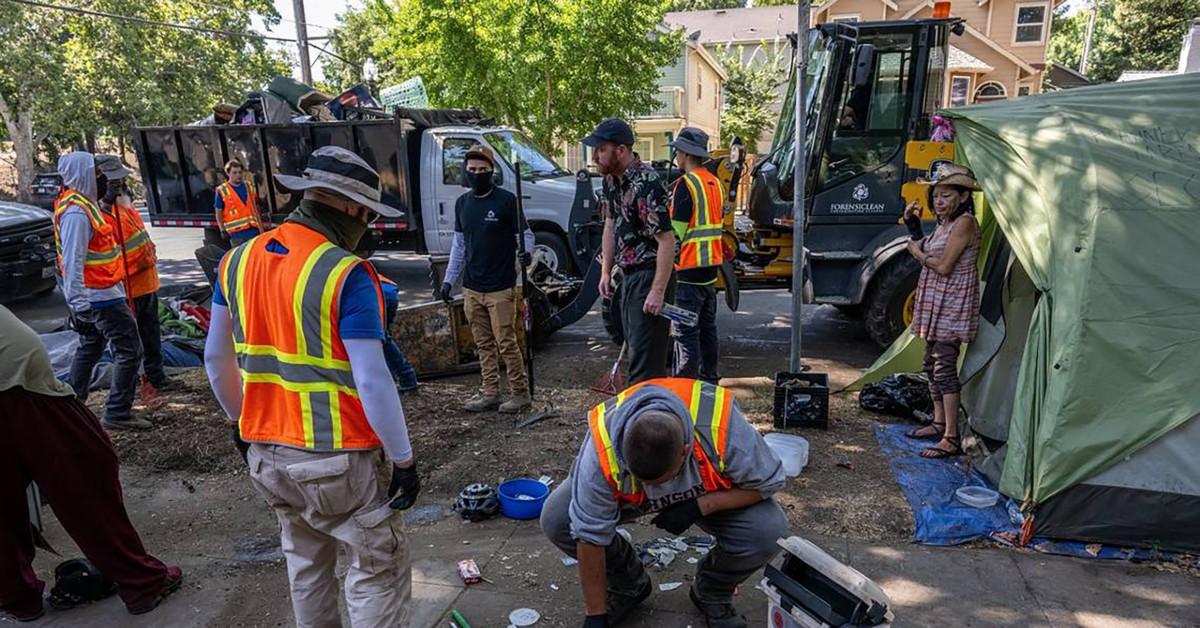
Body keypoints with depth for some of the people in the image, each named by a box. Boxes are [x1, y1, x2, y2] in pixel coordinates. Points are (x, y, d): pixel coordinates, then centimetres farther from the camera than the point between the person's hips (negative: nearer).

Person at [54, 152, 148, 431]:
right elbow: (73, 261, -24)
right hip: (101, 296, -11)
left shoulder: (81, 203, 12)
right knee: (129, 351, -6)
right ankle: (117, 413, -2)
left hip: (94, 295, 11)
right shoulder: (76, 212, -20)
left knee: (89, 349, 22)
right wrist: (78, 302, -25)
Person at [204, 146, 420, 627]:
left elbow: (216, 359, 12)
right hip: (333, 460, -7)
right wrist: (404, 460, -11)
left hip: (263, 454, 7)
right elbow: (372, 384, -21)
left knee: (306, 563, 25)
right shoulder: (347, 276, -19)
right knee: (380, 570, 9)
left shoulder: (238, 260, 3)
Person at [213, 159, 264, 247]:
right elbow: (218, 213, 4)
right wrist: (223, 230, -7)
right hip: (237, 233, -4)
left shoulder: (249, 186, 12)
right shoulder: (222, 191, -1)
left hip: (254, 230, 4)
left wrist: (261, 228, 15)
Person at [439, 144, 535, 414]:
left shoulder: (506, 200, -6)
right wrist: (449, 279, 14)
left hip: (501, 288, -6)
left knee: (506, 343, -3)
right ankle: (490, 394, 21)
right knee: (484, 345, 12)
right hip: (471, 288, 6)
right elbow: (459, 243, 17)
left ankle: (520, 393, 10)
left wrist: (525, 251, -26)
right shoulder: (462, 202, 11)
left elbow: (525, 233, -3)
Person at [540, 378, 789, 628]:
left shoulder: (722, 430, -40)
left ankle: (712, 593, 5)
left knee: (769, 531, -27)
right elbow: (590, 535, -26)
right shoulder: (602, 452, -38)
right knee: (556, 520, -22)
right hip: (624, 493, 1)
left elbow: (768, 481, -22)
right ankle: (628, 585, 6)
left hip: (708, 494, 0)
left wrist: (699, 506, -33)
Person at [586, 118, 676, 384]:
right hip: (629, 275, 10)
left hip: (650, 276, -10)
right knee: (635, 349, 19)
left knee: (646, 359, -7)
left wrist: (658, 291, -25)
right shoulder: (611, 179, 6)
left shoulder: (646, 184, -23)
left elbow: (666, 240, -24)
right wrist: (606, 271, 14)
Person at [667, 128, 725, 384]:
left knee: (685, 330, -4)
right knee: (707, 326, 17)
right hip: (711, 266, 9)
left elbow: (676, 232, -18)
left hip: (688, 267, -9)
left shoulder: (686, 183, -14)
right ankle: (709, 376, 26)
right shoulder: (715, 183, 12)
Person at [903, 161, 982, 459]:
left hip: (952, 303, -10)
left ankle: (951, 439, -8)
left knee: (945, 367, -11)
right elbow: (924, 249, 19)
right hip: (935, 302, 10)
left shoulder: (964, 223, -15)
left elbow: (943, 266, -21)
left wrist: (917, 252, -4)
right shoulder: (944, 224, 14)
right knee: (933, 364, 15)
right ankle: (939, 423, 27)